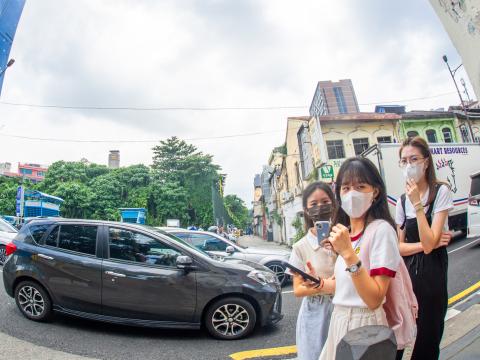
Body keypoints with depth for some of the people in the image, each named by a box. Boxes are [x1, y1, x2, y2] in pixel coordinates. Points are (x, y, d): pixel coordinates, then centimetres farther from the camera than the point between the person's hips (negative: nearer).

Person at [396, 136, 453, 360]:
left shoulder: (441, 192, -9)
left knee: (428, 338, 8)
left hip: (432, 275, -4)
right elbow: (398, 247, 3)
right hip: (408, 274, 4)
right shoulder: (402, 200, 6)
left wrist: (417, 203, -21)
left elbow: (429, 244, -19)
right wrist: (426, 243, -12)